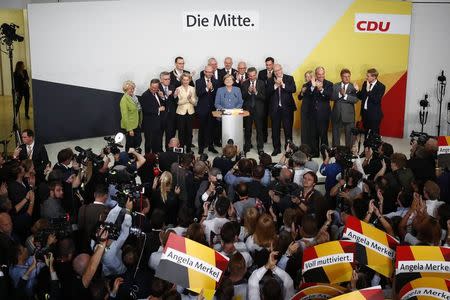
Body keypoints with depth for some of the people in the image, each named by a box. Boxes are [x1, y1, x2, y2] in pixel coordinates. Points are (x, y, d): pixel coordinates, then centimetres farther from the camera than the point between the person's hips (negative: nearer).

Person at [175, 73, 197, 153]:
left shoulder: (192, 89, 5)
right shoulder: (178, 89, -4)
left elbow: (195, 102, 1)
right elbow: (179, 102, -13)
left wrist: (190, 99, -19)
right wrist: (187, 98, -24)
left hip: (190, 112, 2)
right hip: (181, 112, -2)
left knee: (189, 131, 6)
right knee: (181, 131, 3)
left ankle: (188, 149, 17)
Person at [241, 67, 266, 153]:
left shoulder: (261, 83, -1)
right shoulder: (244, 84, 2)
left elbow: (264, 97, -6)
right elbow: (242, 97, -3)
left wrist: (256, 92, -20)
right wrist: (248, 92, -19)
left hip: (258, 109, -1)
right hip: (247, 109, 1)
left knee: (260, 129, 0)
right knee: (247, 129, 11)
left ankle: (260, 147, 8)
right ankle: (247, 145, 26)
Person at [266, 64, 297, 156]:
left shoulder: (289, 78, 4)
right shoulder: (270, 80, 8)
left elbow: (293, 89, -11)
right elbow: (268, 92, -6)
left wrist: (283, 84, -17)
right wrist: (276, 85, -16)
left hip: (287, 108, -2)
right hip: (275, 108, 2)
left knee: (288, 129, 1)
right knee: (275, 130, 6)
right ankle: (277, 148, 17)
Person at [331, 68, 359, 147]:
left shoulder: (353, 87, -1)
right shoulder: (335, 86, 6)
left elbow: (356, 99, -14)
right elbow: (332, 98, -7)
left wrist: (345, 95, -23)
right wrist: (339, 94, -22)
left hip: (348, 115, -2)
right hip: (336, 115, 2)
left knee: (349, 135, 4)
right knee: (335, 134, 11)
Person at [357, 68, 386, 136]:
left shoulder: (381, 86, -13)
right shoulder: (365, 84, 6)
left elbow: (376, 100, -21)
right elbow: (361, 97, 9)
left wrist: (368, 90, -26)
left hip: (374, 115, -6)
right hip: (365, 112, 6)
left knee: (374, 134, 0)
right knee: (366, 132, 14)